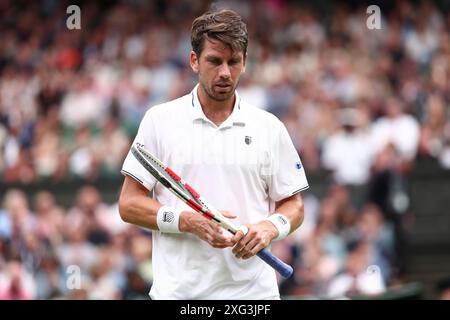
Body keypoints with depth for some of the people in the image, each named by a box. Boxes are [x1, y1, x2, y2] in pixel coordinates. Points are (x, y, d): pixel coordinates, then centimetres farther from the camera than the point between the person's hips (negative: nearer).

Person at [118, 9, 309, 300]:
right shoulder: (159, 120, 4)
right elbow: (129, 204, 2)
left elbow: (293, 206, 13)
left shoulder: (269, 127, 9)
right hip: (179, 290, -1)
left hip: (253, 290, 1)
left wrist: (270, 227, -10)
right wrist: (188, 221, -14)